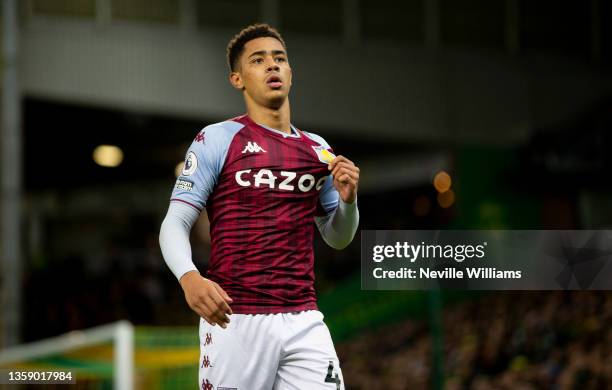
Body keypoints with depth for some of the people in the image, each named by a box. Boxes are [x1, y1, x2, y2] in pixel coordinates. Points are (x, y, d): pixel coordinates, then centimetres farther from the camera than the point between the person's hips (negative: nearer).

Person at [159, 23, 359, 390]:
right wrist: (190, 278, -24)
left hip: (304, 320, 4)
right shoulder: (217, 139, 1)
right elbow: (174, 224, -4)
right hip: (233, 319, -4)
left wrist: (348, 199, 2)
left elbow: (338, 238, 24)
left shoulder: (319, 150, 15)